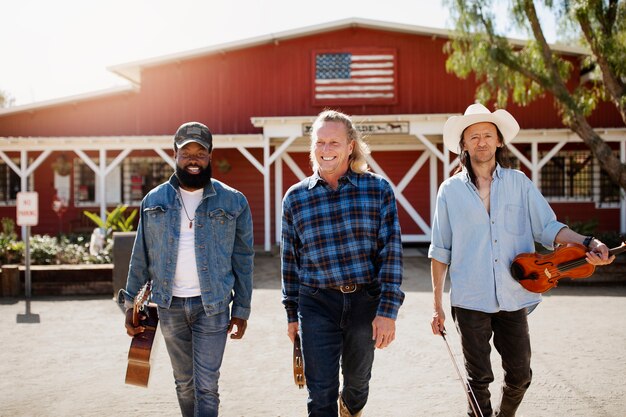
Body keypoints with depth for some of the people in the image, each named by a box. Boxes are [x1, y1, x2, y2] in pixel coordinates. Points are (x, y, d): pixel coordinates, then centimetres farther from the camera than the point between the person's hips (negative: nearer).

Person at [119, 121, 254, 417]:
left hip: (212, 305, -2)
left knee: (206, 386, -3)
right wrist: (131, 305, 6)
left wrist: (241, 310, 0)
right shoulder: (154, 201, 4)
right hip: (170, 305, 3)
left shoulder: (233, 202, -1)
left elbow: (243, 259, 2)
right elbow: (141, 257, 9)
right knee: (184, 383, 14)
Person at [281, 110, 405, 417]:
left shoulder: (378, 190, -4)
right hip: (317, 304, 0)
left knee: (358, 380, 20)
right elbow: (289, 260, 9)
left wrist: (387, 311, -13)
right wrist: (292, 314, 11)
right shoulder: (295, 198, 1)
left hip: (366, 301, 1)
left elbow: (391, 252, -6)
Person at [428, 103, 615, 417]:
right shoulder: (450, 190, 1)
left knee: (520, 375, 9)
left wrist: (588, 243, -20)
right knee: (479, 378, 6)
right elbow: (440, 250, 4)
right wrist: (437, 304, 2)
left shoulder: (519, 183, 4)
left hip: (513, 298, 2)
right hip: (469, 300, -1)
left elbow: (548, 227, -2)